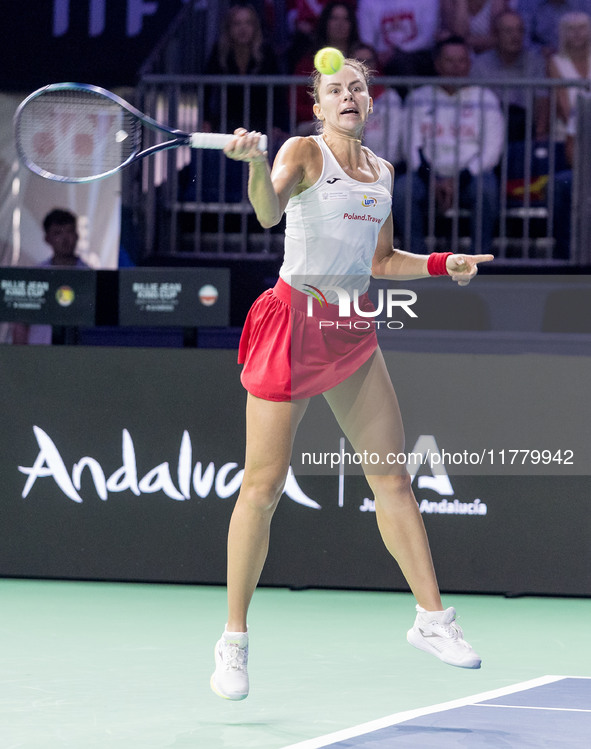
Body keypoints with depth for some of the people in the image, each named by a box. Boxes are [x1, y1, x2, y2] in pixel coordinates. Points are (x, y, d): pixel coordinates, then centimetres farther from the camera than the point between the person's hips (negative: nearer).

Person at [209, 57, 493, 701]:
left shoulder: (382, 171, 13)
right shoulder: (304, 151, -7)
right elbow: (269, 212, -28)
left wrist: (442, 264, 10)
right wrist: (256, 162, -46)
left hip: (353, 329, 6)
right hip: (294, 321, -6)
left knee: (393, 479, 5)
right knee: (262, 487, -5)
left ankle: (431, 619, 14)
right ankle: (234, 643, 3)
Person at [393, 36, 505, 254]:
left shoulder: (485, 99, 9)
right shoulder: (419, 98, 13)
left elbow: (491, 150, 0)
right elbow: (412, 146, 5)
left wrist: (457, 181, -13)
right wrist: (433, 181, -12)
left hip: (469, 177, -1)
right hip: (429, 175, 1)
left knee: (486, 188, -35)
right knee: (402, 189, -30)